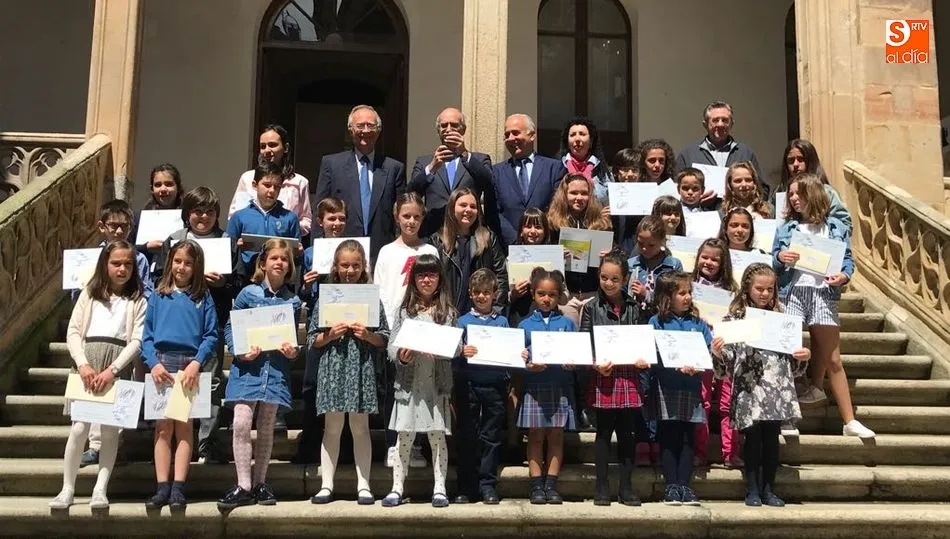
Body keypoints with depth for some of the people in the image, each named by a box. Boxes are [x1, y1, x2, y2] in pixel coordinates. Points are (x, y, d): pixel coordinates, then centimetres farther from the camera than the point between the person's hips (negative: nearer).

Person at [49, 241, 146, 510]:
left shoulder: (137, 300, 8)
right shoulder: (90, 294, 14)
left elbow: (137, 340, -2)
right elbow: (73, 332, 5)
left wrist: (112, 370, -14)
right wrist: (83, 365, -10)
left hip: (118, 366, -1)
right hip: (87, 362, 1)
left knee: (110, 429, -1)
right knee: (79, 427, -5)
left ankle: (100, 489, 4)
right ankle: (68, 488, 6)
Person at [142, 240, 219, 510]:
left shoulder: (203, 297, 10)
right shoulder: (159, 296, 13)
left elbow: (211, 335, 2)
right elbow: (147, 335, 9)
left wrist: (196, 364, -12)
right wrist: (154, 363, -8)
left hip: (190, 364, -1)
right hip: (162, 363, 1)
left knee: (184, 426, -2)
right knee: (163, 426, 0)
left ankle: (178, 488, -2)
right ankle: (162, 488, 1)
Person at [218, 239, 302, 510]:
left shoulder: (293, 301, 8)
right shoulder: (248, 293, 1)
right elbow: (230, 327, 2)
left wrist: (292, 351, -7)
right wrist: (240, 352, -13)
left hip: (276, 368, 2)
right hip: (248, 366, -2)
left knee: (266, 427, 9)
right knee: (241, 423, -12)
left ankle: (259, 484, 21)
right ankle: (243, 486, -4)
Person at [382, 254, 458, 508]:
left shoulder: (448, 312, 5)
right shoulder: (405, 311, 7)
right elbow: (391, 346, 5)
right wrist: (401, 356, -15)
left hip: (437, 382, 0)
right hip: (409, 382, 1)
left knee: (438, 436, 4)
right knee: (404, 437, 4)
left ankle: (439, 488, 11)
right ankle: (397, 488, 11)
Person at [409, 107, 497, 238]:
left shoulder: (480, 160, 13)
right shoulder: (423, 161, 16)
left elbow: (490, 185, -6)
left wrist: (465, 154, -12)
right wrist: (432, 167, -12)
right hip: (433, 234, 1)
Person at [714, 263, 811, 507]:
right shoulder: (734, 319, 1)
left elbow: (791, 362, 19)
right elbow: (725, 366, -1)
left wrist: (803, 357, -1)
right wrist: (717, 353, -22)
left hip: (776, 391, 3)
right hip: (748, 391, -3)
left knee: (772, 438, 4)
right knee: (753, 437, -1)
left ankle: (768, 489, 17)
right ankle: (752, 489, 13)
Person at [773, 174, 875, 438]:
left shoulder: (836, 227, 10)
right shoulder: (786, 228, 13)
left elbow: (847, 258, 7)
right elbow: (773, 261, 10)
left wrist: (844, 274, -12)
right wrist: (779, 258, -11)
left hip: (824, 293, -1)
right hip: (793, 292, 1)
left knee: (833, 359, 1)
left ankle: (849, 421, 5)